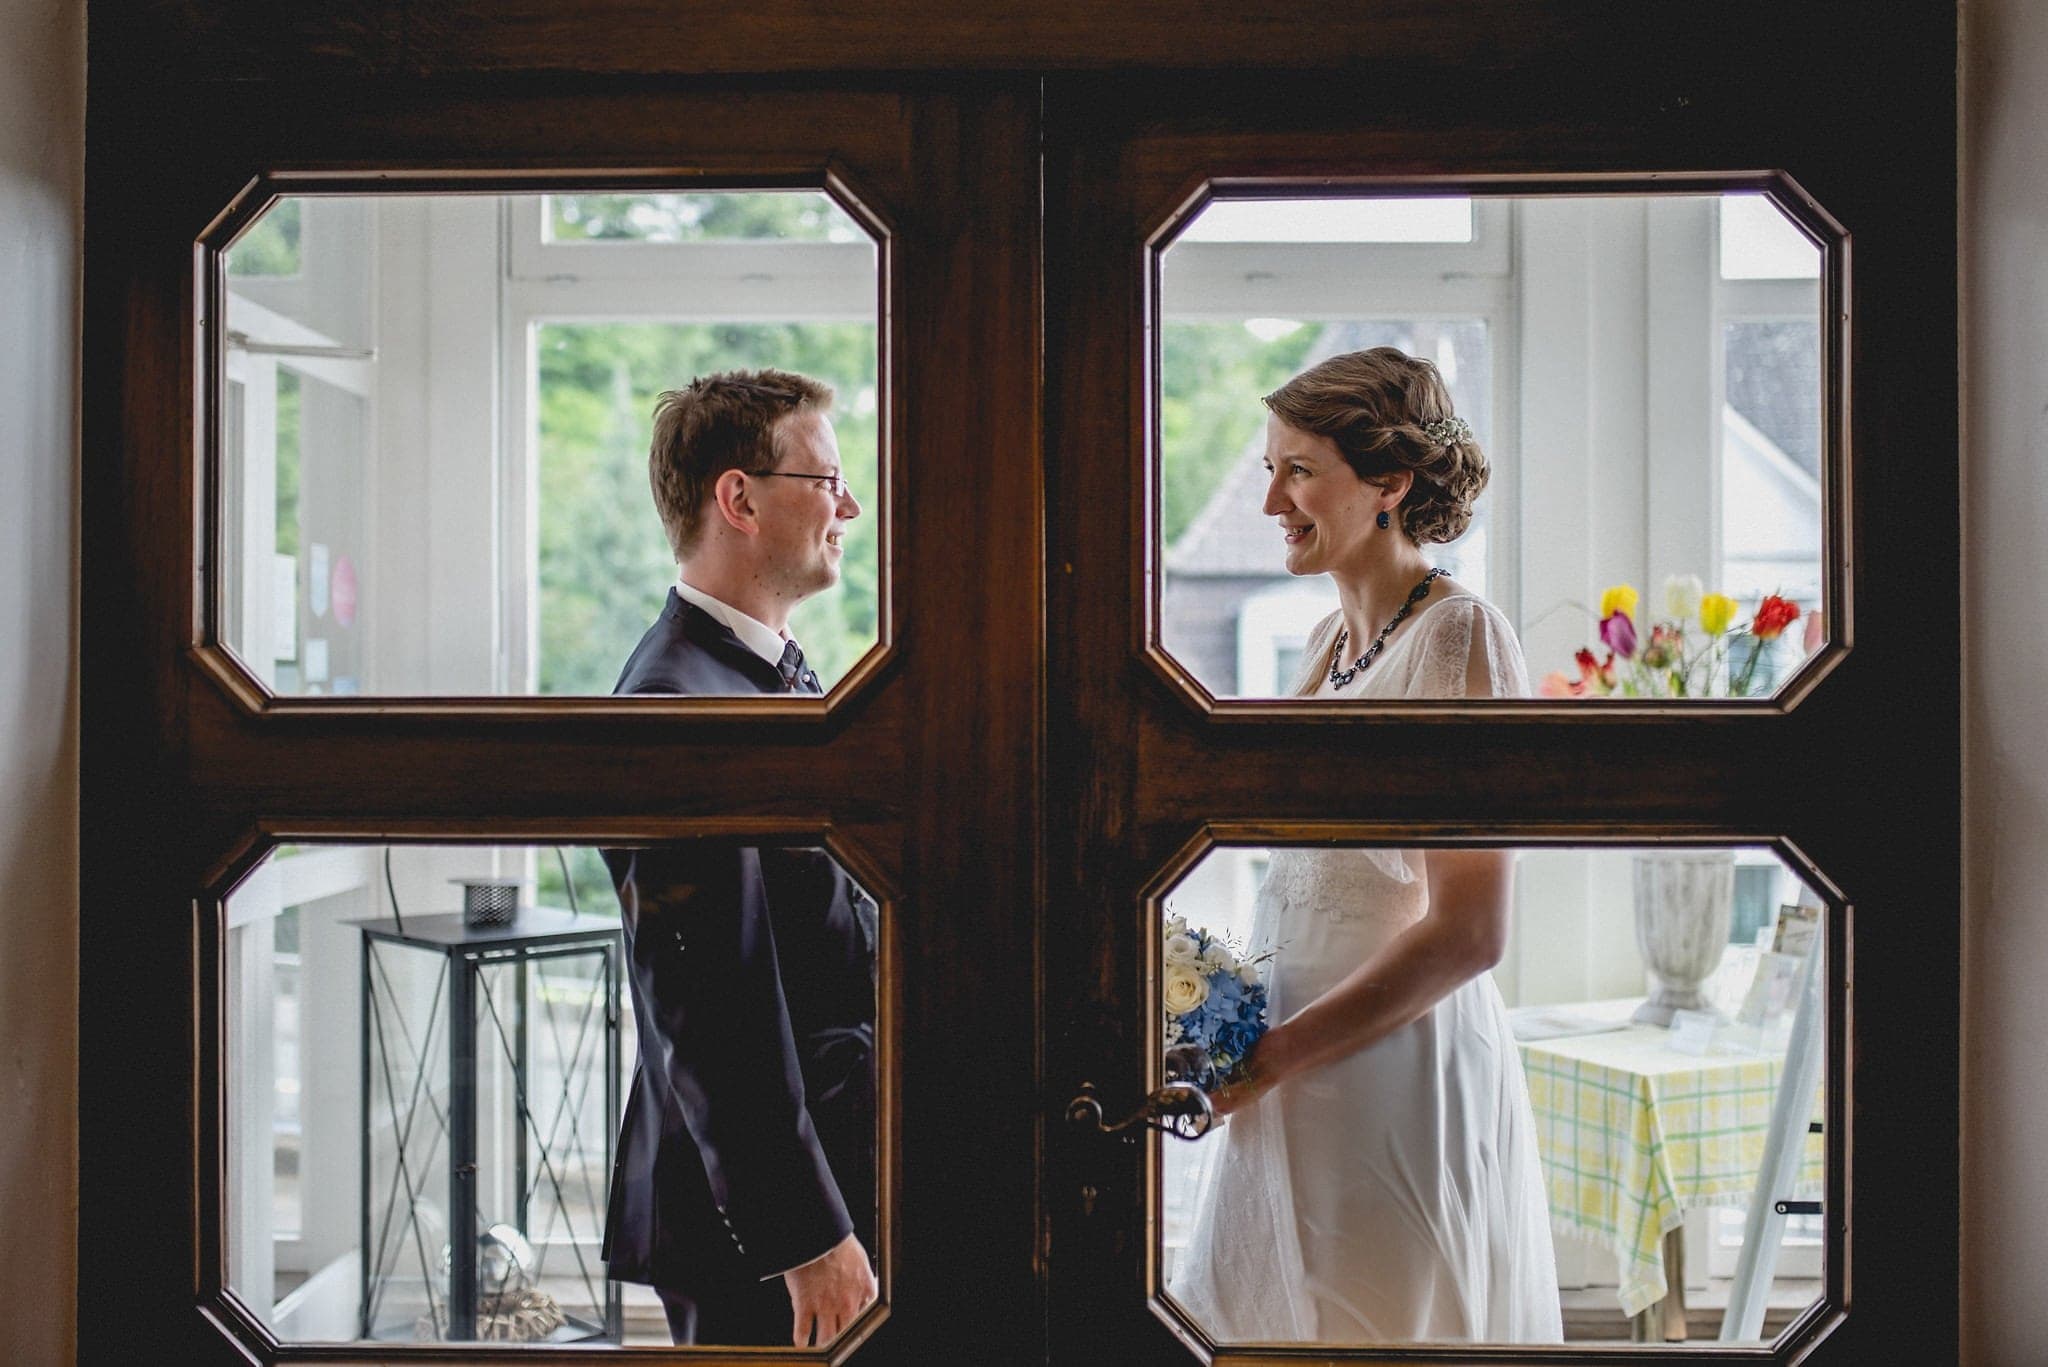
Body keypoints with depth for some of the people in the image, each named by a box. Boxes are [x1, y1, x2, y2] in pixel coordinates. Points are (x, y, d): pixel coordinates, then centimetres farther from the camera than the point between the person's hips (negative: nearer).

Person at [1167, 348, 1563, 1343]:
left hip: (1401, 1081, -8)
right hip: (1294, 1085, 8)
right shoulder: (1329, 640, 12)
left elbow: (1465, 931, -19)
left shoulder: (1457, 637, -13)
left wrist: (1268, 1056, -16)